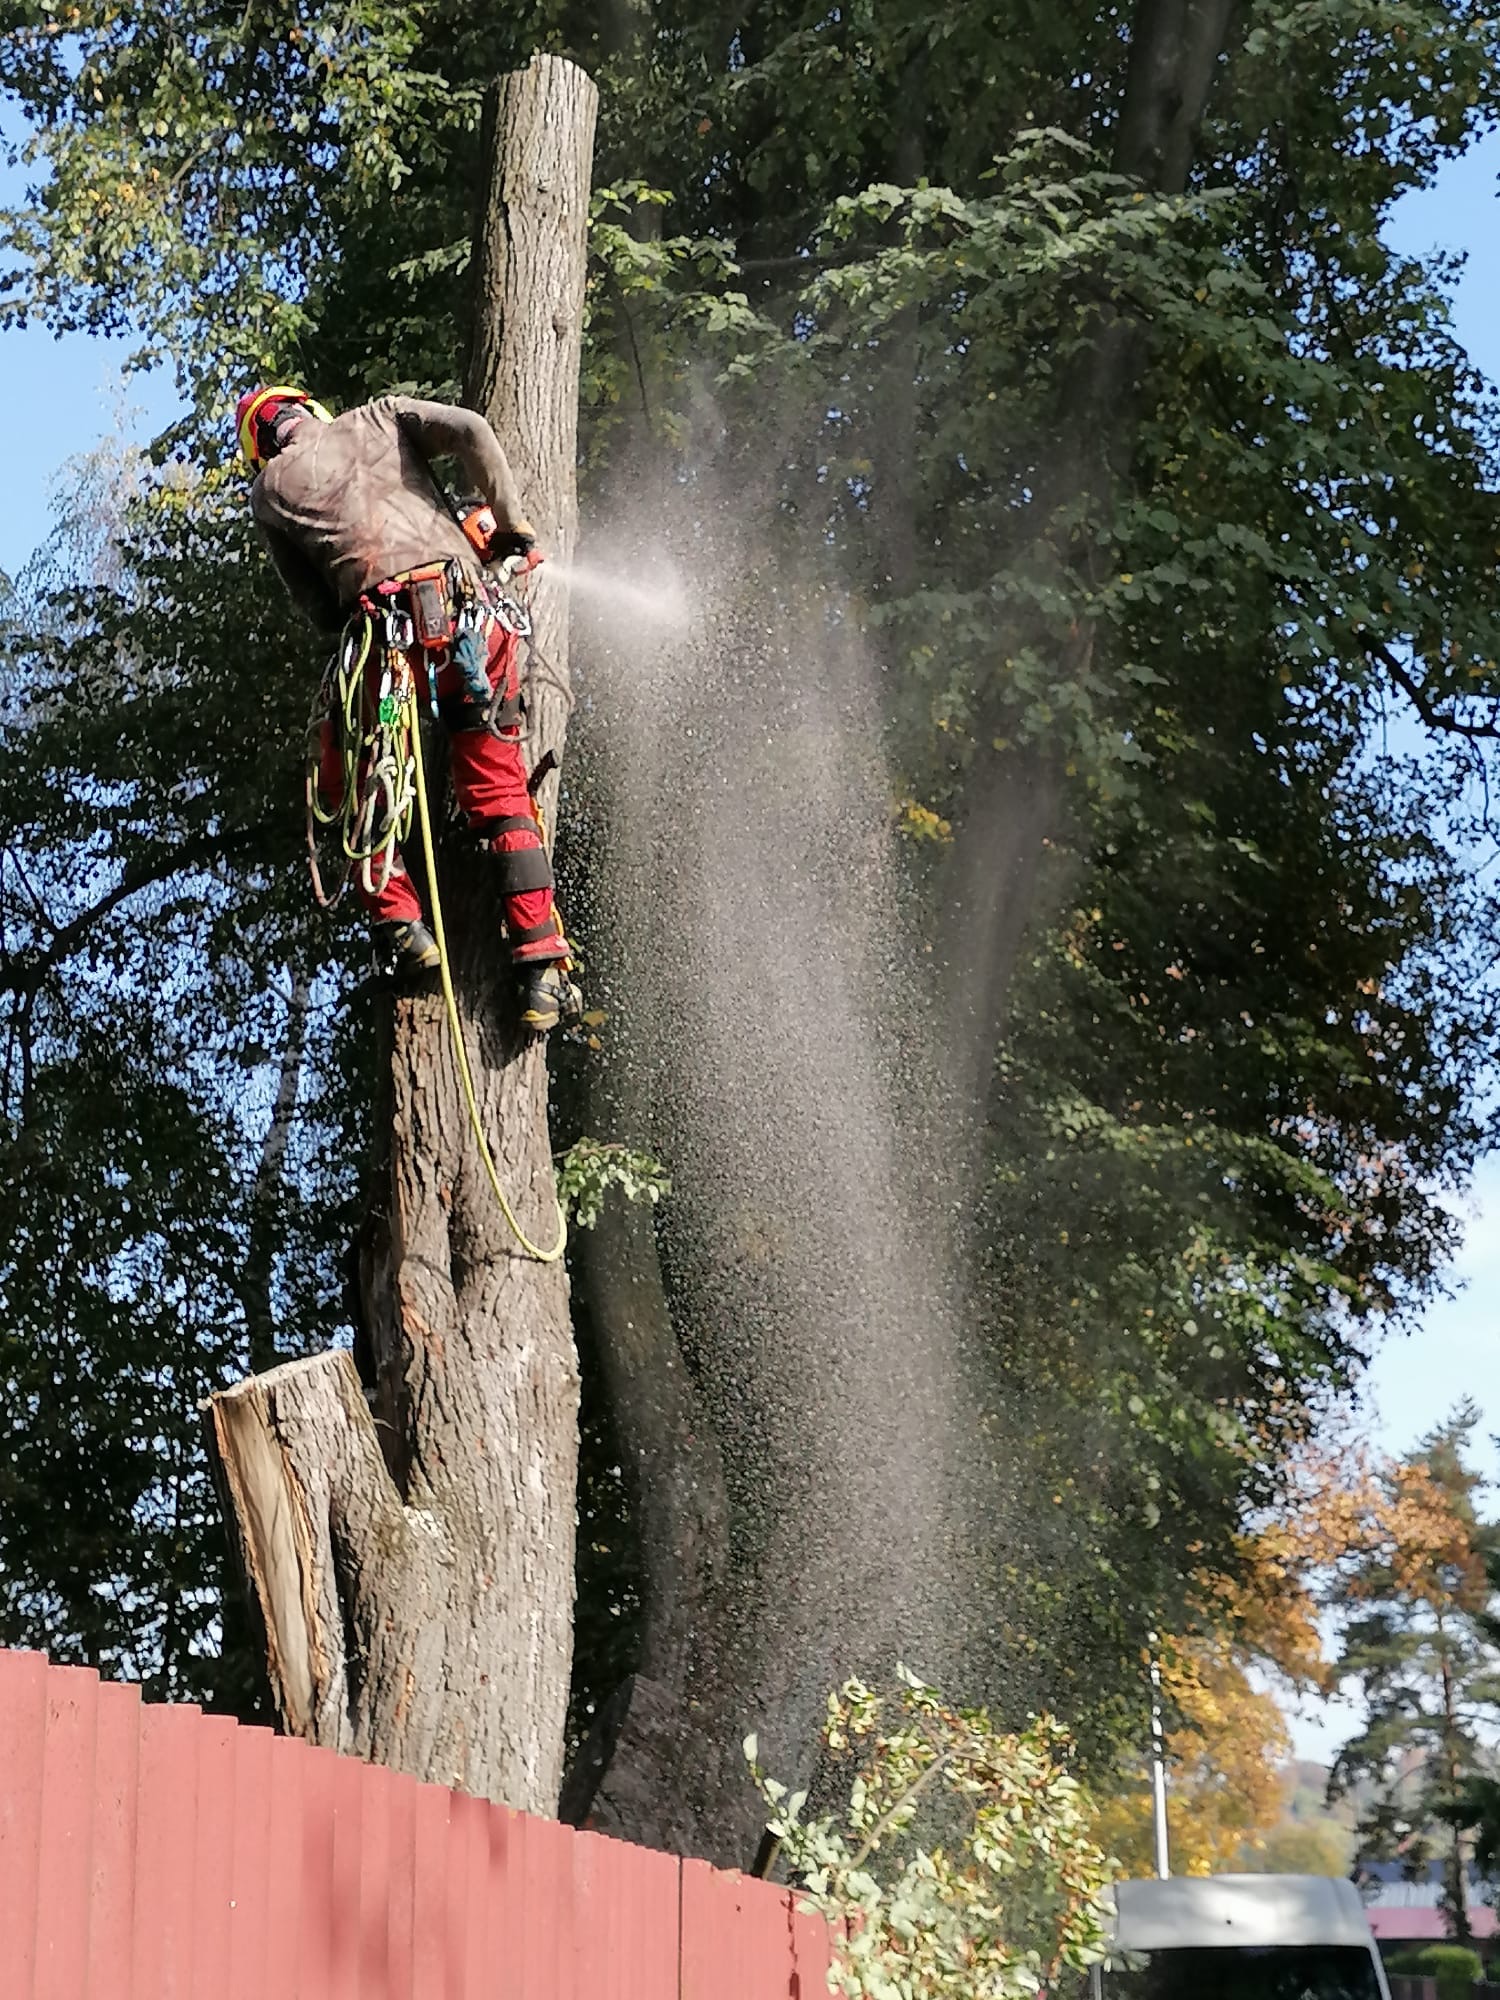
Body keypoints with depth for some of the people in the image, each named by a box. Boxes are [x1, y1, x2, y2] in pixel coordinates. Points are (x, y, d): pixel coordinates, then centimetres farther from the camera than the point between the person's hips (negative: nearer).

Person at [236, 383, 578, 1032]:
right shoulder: (379, 418, 20)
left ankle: (400, 925, 5)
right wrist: (511, 524, 12)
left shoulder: (269, 491, 17)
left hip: (387, 627, -2)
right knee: (500, 799, 10)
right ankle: (542, 971, 3)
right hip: (472, 619, 2)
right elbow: (471, 431, 3)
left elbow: (319, 609, 14)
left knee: (351, 784, 21)